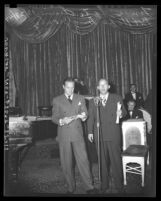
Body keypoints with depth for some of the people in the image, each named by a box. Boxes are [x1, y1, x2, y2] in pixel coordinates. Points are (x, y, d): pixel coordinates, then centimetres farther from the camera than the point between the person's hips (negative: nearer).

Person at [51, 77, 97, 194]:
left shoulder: (80, 98, 12)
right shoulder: (57, 100, 6)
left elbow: (85, 114, 9)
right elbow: (54, 118, 3)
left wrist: (83, 116, -14)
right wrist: (62, 121, -18)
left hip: (77, 133, 1)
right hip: (64, 135, 0)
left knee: (83, 160, -3)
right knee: (66, 162, 5)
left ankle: (89, 187, 8)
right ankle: (71, 187, 20)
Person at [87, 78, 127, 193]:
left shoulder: (117, 98, 7)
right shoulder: (93, 101, 11)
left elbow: (124, 112, 5)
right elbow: (91, 118, 10)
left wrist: (121, 114, -18)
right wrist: (90, 132, 1)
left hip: (113, 134, -2)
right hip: (99, 135, 2)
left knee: (116, 160, 2)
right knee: (103, 162, 9)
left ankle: (119, 186, 18)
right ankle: (104, 186, 22)